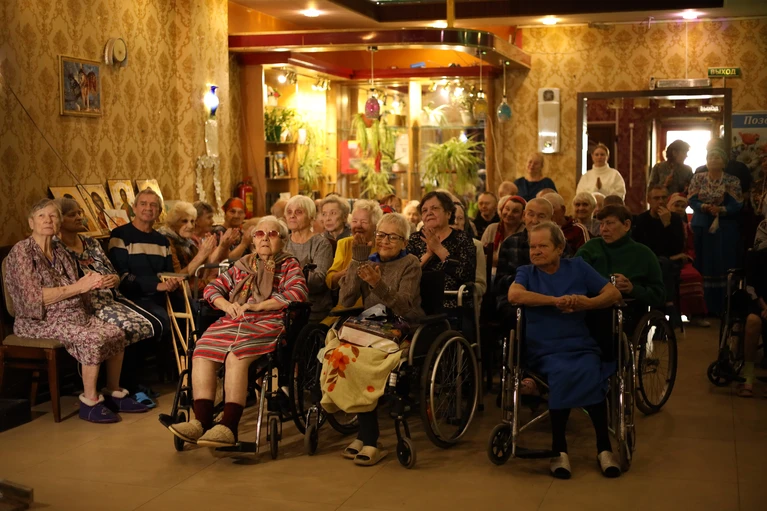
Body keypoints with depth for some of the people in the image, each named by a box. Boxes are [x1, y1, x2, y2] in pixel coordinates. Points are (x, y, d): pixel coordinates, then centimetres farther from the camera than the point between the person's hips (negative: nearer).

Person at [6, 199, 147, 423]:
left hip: (74, 314, 8)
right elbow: (33, 298, -19)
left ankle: (114, 393, 5)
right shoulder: (21, 252, -10)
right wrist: (78, 287, -20)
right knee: (93, 340, -29)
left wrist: (96, 283, -9)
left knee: (117, 334, -8)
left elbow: (74, 290, 15)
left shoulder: (60, 251, 13)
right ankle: (90, 402, -17)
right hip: (42, 320, -8)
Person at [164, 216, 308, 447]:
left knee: (236, 356, -34)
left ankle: (229, 427, -36)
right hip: (233, 321, 5)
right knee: (202, 354, -24)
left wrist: (258, 306, -11)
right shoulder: (242, 265, 28)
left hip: (268, 322, -5)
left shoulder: (289, 265, 14)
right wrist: (226, 305, 0)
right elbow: (213, 288, 24)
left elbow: (298, 292, -5)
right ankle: (202, 421, -27)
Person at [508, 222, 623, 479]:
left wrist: (588, 303, -13)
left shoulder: (577, 267, 14)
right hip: (545, 351, -1)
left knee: (589, 374, -32)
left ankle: (604, 446, -19)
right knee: (565, 373, -34)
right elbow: (514, 295, -12)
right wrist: (555, 300, -17)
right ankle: (559, 449, -22)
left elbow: (614, 294, 7)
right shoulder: (526, 272, 11)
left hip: (581, 347, 1)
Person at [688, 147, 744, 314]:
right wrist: (705, 207, -20)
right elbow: (692, 201, 0)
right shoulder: (698, 178, 7)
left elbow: (736, 205, -7)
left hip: (725, 229, -2)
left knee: (725, 267, -4)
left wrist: (721, 209, -24)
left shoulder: (732, 181, 0)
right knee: (705, 267, 2)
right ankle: (709, 308, 7)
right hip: (702, 228, 2)